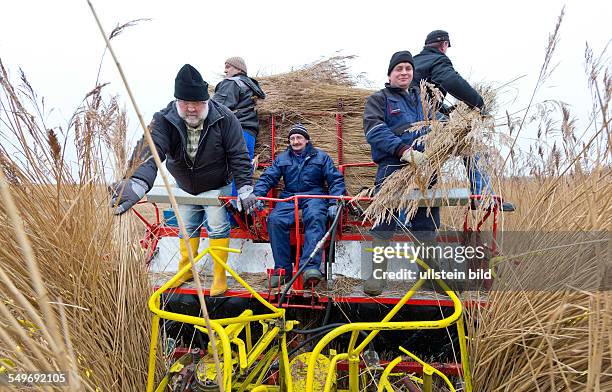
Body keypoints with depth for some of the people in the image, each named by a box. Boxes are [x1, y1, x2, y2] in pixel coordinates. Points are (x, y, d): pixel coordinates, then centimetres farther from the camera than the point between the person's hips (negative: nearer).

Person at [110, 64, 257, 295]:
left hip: (216, 187, -2)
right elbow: (152, 152, -40)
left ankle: (219, 275, 14)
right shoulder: (164, 120, -25)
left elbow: (239, 156, -22)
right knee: (187, 228, 15)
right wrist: (137, 184, -58)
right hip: (185, 187, 3)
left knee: (217, 228, -3)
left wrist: (245, 189, -30)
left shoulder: (225, 119, -26)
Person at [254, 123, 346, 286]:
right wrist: (256, 196, -8)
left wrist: (334, 203, -7)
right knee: (275, 220, -29)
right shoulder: (282, 158, 20)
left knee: (315, 218, -37)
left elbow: (336, 180, 8)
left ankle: (310, 267, -48)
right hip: (289, 198, 2)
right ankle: (282, 268, -23)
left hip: (314, 196, -2)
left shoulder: (321, 157, 14)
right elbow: (267, 178, 11)